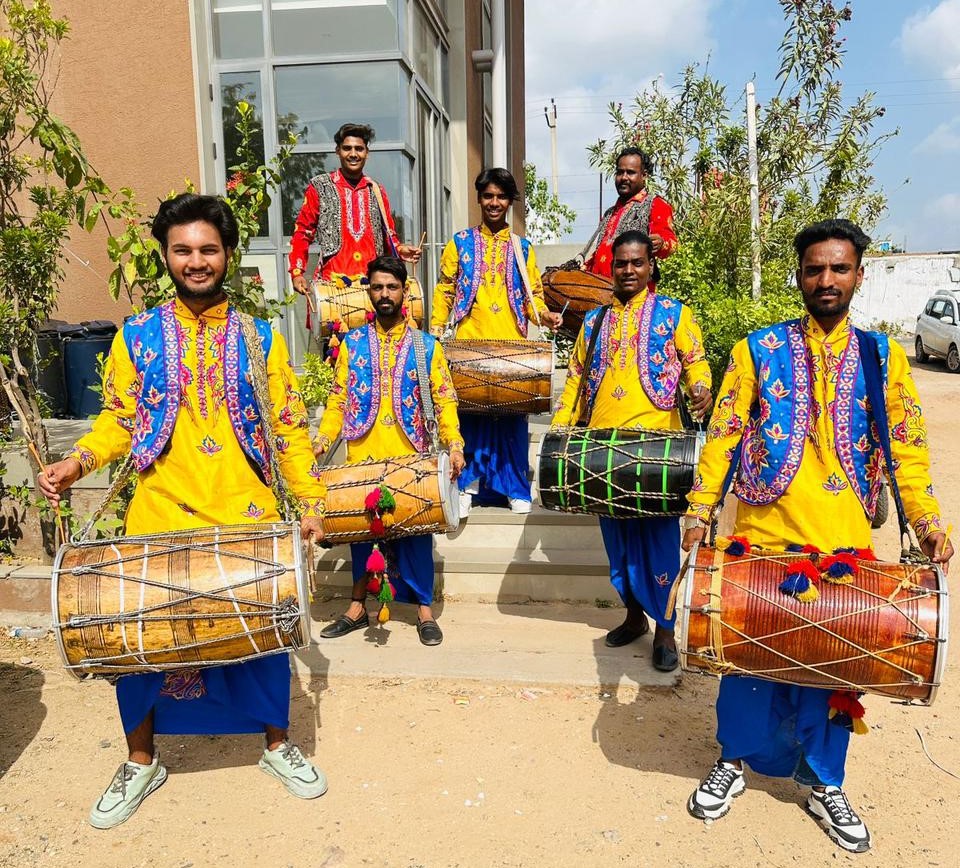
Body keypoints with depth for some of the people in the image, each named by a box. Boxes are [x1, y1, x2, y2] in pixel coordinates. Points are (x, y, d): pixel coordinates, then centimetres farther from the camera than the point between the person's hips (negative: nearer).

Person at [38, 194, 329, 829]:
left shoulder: (261, 338, 4)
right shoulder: (137, 337, 5)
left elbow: (289, 427, 4)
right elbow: (117, 420, 6)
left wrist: (311, 501, -1)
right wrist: (76, 462, -13)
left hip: (247, 516, 0)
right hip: (159, 517, 1)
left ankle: (278, 745, 33)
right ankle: (141, 763, 33)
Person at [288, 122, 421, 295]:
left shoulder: (376, 191, 17)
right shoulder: (319, 187, 7)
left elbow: (388, 233, 23)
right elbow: (303, 232, 6)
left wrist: (399, 249, 2)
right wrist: (297, 272, -5)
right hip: (332, 282, -2)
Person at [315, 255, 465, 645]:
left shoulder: (427, 346, 5)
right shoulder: (352, 343, 8)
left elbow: (444, 400, 1)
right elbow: (338, 400, 6)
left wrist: (454, 444, -13)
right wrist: (321, 441, -6)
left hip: (411, 459, -1)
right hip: (362, 457, 1)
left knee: (414, 532, 3)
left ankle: (424, 609, 16)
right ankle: (358, 606, 25)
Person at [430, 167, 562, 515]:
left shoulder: (522, 248, 14)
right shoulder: (461, 242, 11)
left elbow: (532, 295, 11)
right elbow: (444, 290, 9)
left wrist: (544, 315, -9)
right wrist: (436, 328, -2)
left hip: (511, 344, 1)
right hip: (470, 343, -1)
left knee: (512, 416, 1)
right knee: (470, 411, -2)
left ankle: (516, 489, 11)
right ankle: (468, 482, 11)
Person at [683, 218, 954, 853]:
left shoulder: (883, 357, 6)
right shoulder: (757, 350, 1)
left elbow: (909, 448, 7)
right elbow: (723, 436, -1)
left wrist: (926, 521, -4)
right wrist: (700, 512, -8)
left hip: (844, 546, 2)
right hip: (763, 537, -1)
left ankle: (824, 783, 32)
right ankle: (736, 760, 32)